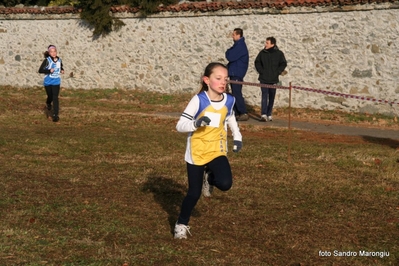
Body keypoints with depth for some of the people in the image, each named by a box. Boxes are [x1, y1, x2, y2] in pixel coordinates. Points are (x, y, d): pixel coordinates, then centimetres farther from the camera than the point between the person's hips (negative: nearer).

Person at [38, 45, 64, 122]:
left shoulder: (59, 60, 0)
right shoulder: (47, 60, -13)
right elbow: (40, 70, -17)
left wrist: (62, 70, 0)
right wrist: (49, 70, -28)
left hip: (56, 82, 1)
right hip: (48, 82, -1)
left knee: (55, 98, -8)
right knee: (50, 96, 15)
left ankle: (55, 115, -7)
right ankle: (48, 103, 52)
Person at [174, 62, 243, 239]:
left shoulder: (229, 100, -4)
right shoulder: (199, 100, -18)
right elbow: (180, 125, -19)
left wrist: (237, 136, 12)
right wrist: (196, 123, -37)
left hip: (217, 151, 3)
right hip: (196, 153, -3)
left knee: (225, 183, -21)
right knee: (194, 193, 2)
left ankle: (209, 178, 15)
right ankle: (181, 224, 27)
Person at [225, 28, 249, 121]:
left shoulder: (240, 46, -17)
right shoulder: (237, 45, 16)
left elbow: (231, 57, -21)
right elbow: (232, 58, 20)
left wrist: (228, 51, -4)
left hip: (237, 74, -10)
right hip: (234, 73, 10)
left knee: (237, 94, -12)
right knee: (235, 93, 11)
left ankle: (243, 113, -12)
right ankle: (237, 113, 13)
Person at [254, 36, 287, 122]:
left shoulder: (279, 53, -2)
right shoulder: (262, 53, 1)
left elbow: (283, 64, 4)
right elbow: (257, 62, 12)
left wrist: (277, 72, -4)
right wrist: (261, 71, 0)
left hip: (273, 80, 1)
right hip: (264, 79, -1)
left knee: (271, 98, 9)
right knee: (264, 96, -10)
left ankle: (269, 114, 19)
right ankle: (263, 115, -16)